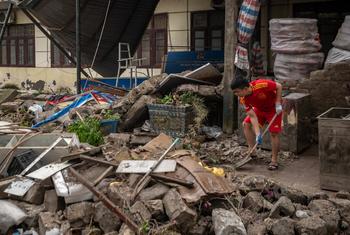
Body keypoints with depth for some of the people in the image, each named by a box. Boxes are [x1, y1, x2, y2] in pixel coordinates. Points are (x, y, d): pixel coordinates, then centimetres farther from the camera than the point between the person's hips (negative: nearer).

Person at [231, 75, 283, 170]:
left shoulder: (261, 85, -38)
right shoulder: (243, 99, -22)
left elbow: (279, 86, -22)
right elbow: (252, 116, -21)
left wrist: (278, 104, -24)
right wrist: (258, 134, -27)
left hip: (274, 108, -5)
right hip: (259, 109, 5)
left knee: (274, 133, -11)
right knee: (246, 124, -5)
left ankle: (274, 160, 2)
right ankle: (252, 152, 5)